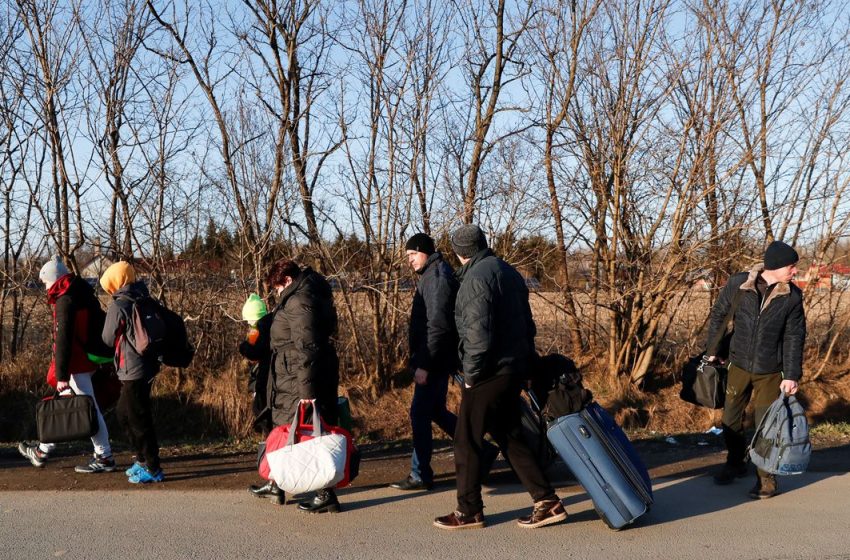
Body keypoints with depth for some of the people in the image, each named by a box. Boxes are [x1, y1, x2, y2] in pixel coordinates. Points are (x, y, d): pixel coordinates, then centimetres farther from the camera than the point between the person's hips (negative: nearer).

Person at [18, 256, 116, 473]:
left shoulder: (65, 300, -17)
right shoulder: (84, 294, 10)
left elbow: (63, 340, -21)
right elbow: (99, 324, 16)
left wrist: (62, 375, -20)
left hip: (76, 365, -10)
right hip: (87, 359, 10)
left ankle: (104, 458, 6)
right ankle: (43, 451, 32)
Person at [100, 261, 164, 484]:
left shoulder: (118, 305, -15)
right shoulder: (143, 299, 7)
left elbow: (108, 339, -5)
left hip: (133, 369, -9)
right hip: (148, 364, 9)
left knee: (138, 419, 0)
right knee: (124, 412, 21)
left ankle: (152, 469, 5)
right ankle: (143, 459, 27)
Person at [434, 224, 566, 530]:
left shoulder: (477, 278, -15)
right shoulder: (509, 272, 14)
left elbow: (478, 333, -23)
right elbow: (527, 324, 18)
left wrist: (471, 374, -14)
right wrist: (527, 362, 20)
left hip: (489, 372, -9)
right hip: (515, 370, 9)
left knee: (467, 441, 3)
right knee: (509, 436, 16)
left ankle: (469, 511, 13)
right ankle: (547, 502, 15)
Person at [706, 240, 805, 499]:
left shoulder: (793, 296, -9)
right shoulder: (738, 284, -11)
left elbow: (794, 337, -6)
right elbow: (718, 315, 2)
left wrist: (792, 375, -10)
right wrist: (712, 351, 7)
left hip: (770, 372, -1)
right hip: (739, 366, 1)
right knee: (731, 420, 14)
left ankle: (766, 478, 17)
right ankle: (735, 463, 36)